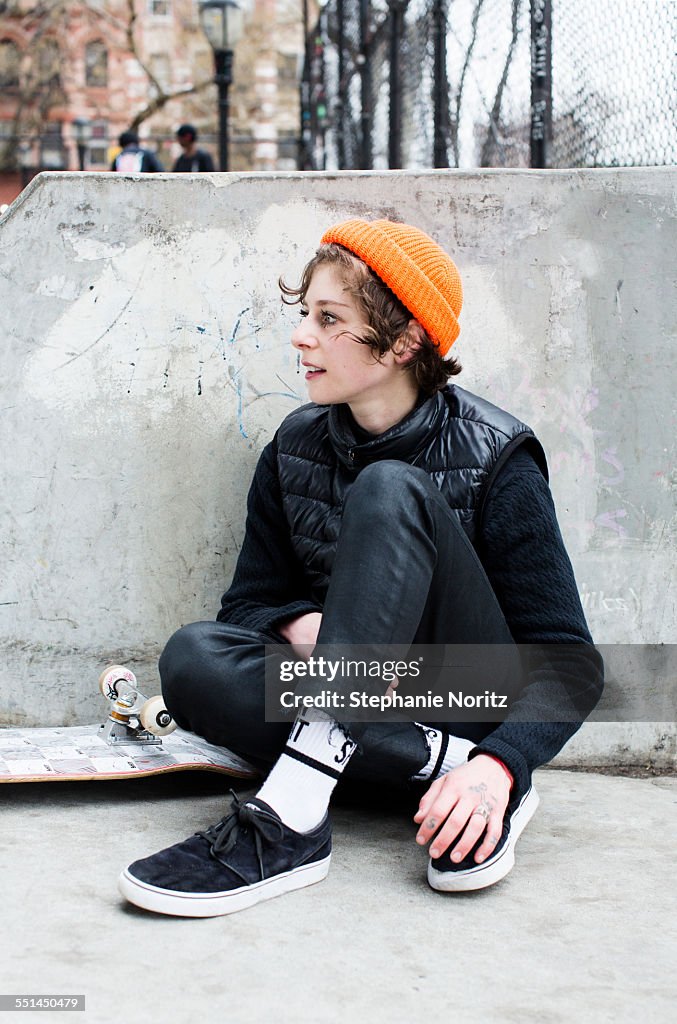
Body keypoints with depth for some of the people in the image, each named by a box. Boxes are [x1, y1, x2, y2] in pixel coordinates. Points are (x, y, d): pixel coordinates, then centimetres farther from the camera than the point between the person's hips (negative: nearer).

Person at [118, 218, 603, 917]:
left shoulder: (494, 457, -9)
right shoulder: (294, 448, 4)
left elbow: (568, 658, -13)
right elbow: (248, 601, 7)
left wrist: (497, 765, -32)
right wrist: (308, 628, -18)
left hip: (477, 706, -4)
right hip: (347, 721, 4)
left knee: (390, 491, -27)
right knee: (193, 657, -25)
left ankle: (289, 817, -38)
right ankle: (452, 765, -26)